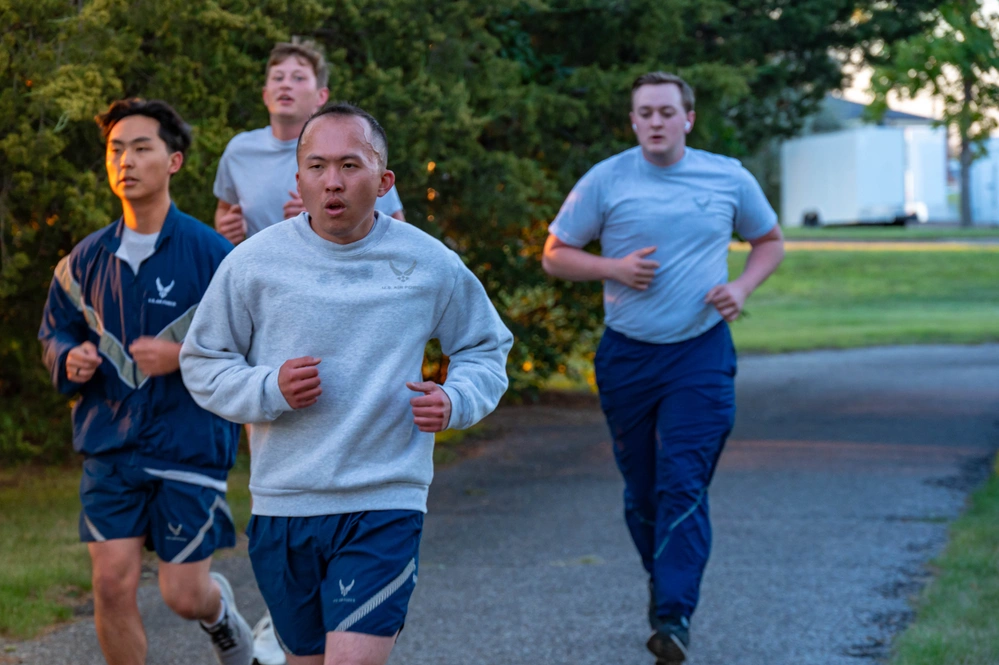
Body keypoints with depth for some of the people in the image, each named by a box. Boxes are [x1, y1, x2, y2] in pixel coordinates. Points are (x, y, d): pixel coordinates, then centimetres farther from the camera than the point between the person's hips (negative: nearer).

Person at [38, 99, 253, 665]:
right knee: (112, 584, -5)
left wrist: (183, 356, -21)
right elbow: (55, 332, 18)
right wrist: (72, 359, -5)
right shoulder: (88, 258, 5)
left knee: (184, 595, 1)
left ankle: (220, 609, 38)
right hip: (110, 446, 3)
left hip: (189, 444, -3)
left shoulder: (211, 253, -7)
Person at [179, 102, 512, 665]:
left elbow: (487, 348, 16)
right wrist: (269, 388, -12)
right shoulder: (254, 262, -1)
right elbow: (201, 362, 7)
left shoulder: (432, 265, 1)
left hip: (386, 506, -2)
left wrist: (456, 401, -5)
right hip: (282, 507, 2)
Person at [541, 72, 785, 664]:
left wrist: (742, 288, -2)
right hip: (627, 355, 1)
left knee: (683, 487, -13)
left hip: (701, 354, -1)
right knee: (642, 491, 10)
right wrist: (614, 268, -12)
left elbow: (771, 242, 18)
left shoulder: (728, 178, 3)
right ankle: (662, 582, 34)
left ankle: (675, 616, -17)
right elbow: (555, 256, 5)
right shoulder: (605, 181, 0)